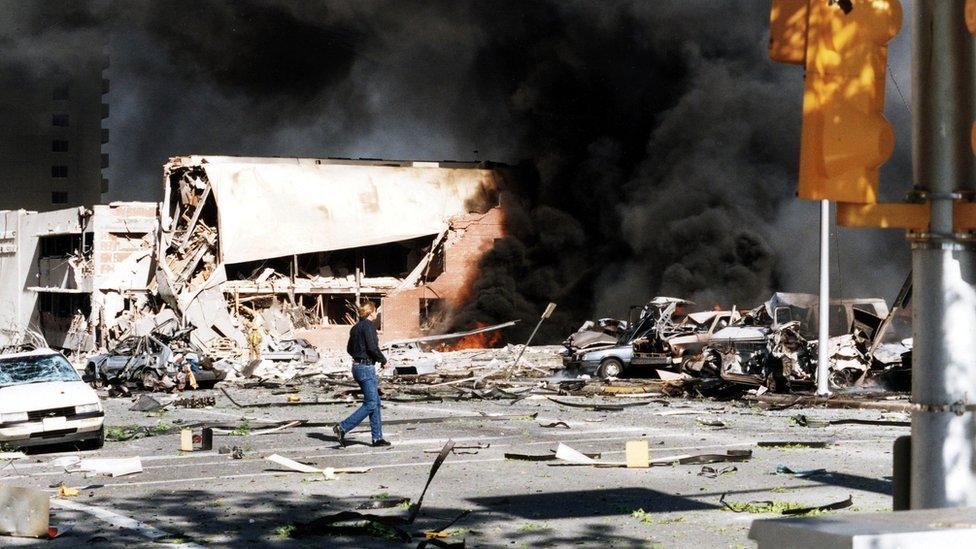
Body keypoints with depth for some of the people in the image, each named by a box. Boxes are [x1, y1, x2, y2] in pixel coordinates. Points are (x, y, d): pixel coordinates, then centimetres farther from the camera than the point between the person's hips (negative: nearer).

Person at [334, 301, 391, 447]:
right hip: (366, 368, -10)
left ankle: (377, 438, 12)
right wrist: (383, 361, -7)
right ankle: (342, 428, -10)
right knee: (371, 404, -6)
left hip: (357, 366, 10)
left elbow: (349, 349, 18)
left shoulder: (356, 327, 12)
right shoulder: (368, 326, -14)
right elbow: (372, 347, -21)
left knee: (376, 402, 12)